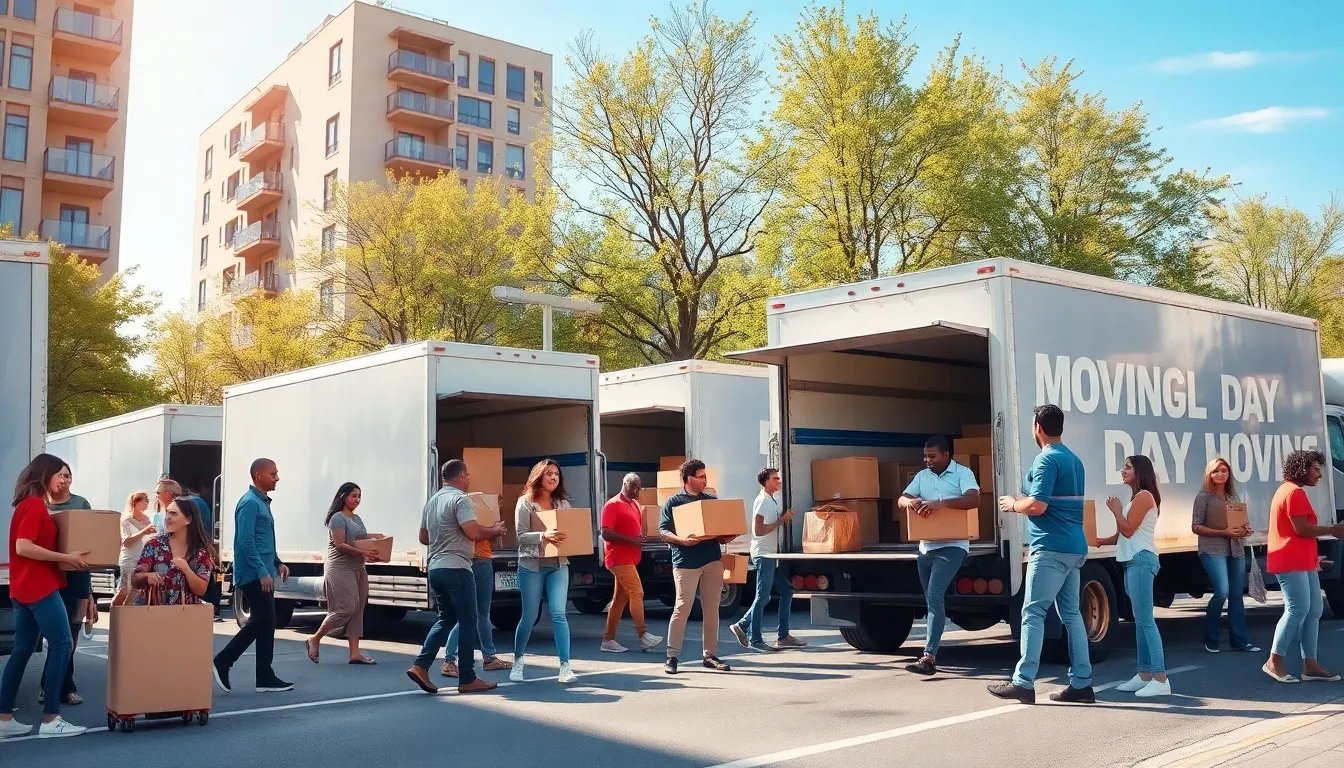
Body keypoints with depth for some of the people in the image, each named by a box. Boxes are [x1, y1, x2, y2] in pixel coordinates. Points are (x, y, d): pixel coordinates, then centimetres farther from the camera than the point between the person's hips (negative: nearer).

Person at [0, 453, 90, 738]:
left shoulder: (30, 504, 16)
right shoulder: (35, 504, -14)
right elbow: (23, 547, -22)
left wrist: (66, 557, 17)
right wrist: (66, 558, -20)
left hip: (25, 588, 10)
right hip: (40, 587, -10)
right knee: (62, 645, -7)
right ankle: (50, 719, -5)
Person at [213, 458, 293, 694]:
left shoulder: (262, 502, 16)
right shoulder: (250, 503, -15)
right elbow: (246, 542, -21)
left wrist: (278, 564, 16)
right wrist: (263, 572, -23)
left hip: (261, 574, 10)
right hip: (254, 575, -10)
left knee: (260, 622, 12)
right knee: (265, 622, -3)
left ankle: (223, 662, 17)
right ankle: (265, 678, 5)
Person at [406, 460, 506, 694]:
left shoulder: (432, 501, 17)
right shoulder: (460, 499, -10)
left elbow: (423, 538, 23)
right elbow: (474, 532, -20)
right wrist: (496, 530, -3)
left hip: (435, 568, 9)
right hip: (456, 568, -8)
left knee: (446, 619, 15)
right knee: (467, 622, -1)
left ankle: (420, 666, 2)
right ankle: (467, 679, 2)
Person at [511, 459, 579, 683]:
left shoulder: (563, 503, 10)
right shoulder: (525, 503, -3)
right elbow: (521, 536, -10)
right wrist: (543, 535, -26)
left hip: (558, 565, 3)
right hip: (531, 566, -3)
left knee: (558, 614, -8)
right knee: (529, 616, 5)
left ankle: (565, 667, -10)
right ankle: (517, 662, 26)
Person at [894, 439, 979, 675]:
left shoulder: (963, 473, -5)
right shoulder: (922, 476, 13)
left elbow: (974, 500, -20)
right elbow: (901, 500, 8)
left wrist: (941, 503, -31)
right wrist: (910, 501, -17)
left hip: (952, 546, -7)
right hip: (926, 547, 7)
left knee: (935, 597, -18)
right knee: (932, 600, 15)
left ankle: (928, 657, -21)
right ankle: (932, 653, 26)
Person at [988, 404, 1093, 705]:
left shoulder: (1046, 460, -12)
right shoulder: (1074, 460, 17)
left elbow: (1038, 505, -19)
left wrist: (1013, 504, -1)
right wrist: (1021, 502, 25)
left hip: (1051, 548, -9)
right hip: (1074, 547, 9)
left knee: (1033, 612, -6)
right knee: (1071, 613, 11)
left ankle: (1023, 683, -7)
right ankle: (1081, 684, 11)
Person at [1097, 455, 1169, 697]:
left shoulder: (1144, 496, -9)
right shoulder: (1136, 498, 22)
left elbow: (1128, 530, -14)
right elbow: (1123, 535, 22)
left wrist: (1116, 510, -1)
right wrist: (1098, 541, 13)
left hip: (1141, 560, -11)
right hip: (1133, 561, 11)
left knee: (1145, 620, -14)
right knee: (1140, 620, 9)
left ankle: (1160, 679, -15)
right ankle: (1144, 675, 12)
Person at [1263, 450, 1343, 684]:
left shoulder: (1290, 490, 21)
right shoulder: (1295, 492, -13)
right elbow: (1301, 529, -20)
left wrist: (1312, 558, 22)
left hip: (1300, 561, 11)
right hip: (1291, 562, -11)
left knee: (1313, 610, 7)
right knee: (1298, 609, -13)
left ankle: (1310, 665, 6)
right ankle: (1274, 661, -10)